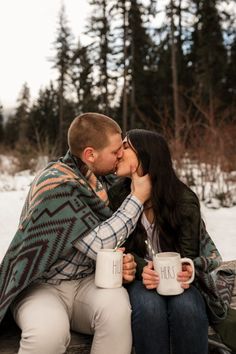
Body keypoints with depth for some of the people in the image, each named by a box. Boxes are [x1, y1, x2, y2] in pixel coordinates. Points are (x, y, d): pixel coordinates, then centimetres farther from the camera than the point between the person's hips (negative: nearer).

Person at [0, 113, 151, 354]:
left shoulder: (104, 181, 1)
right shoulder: (55, 184, -21)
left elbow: (112, 242, 10)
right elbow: (99, 245, -24)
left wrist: (122, 262, -12)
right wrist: (138, 198, -18)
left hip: (87, 283, 5)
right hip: (41, 286, -4)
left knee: (115, 303, -27)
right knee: (49, 331, -35)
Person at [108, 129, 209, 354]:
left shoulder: (185, 200, -6)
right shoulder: (117, 196, -3)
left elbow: (188, 252, -2)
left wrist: (185, 272, -26)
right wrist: (142, 268, -24)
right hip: (137, 277, 0)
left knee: (186, 308, -33)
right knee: (149, 306, -34)